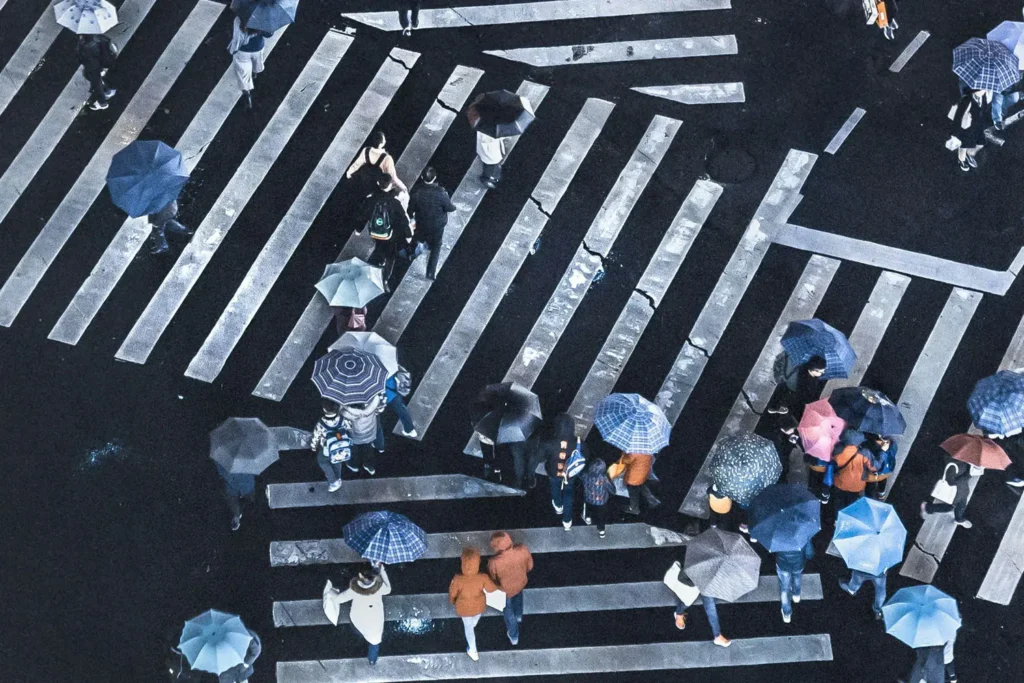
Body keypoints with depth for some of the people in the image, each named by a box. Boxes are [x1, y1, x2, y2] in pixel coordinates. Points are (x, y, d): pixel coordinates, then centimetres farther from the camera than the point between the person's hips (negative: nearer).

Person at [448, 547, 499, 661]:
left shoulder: (458, 580, -40)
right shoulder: (483, 578, -39)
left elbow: (452, 593, -19)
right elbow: (492, 588, -17)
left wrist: (452, 601, 4)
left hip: (464, 607, -1)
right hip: (479, 605, 1)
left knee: (468, 627, 29)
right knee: (476, 616, 38)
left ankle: (473, 651, 47)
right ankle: (473, 623, 73)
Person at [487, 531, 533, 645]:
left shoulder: (494, 563, -42)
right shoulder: (523, 550, -35)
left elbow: (491, 580, -19)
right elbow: (529, 566, -12)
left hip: (505, 589, -2)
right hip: (521, 583, 2)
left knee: (508, 608, 30)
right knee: (518, 594, 40)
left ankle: (513, 636, 52)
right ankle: (518, 615, 68)